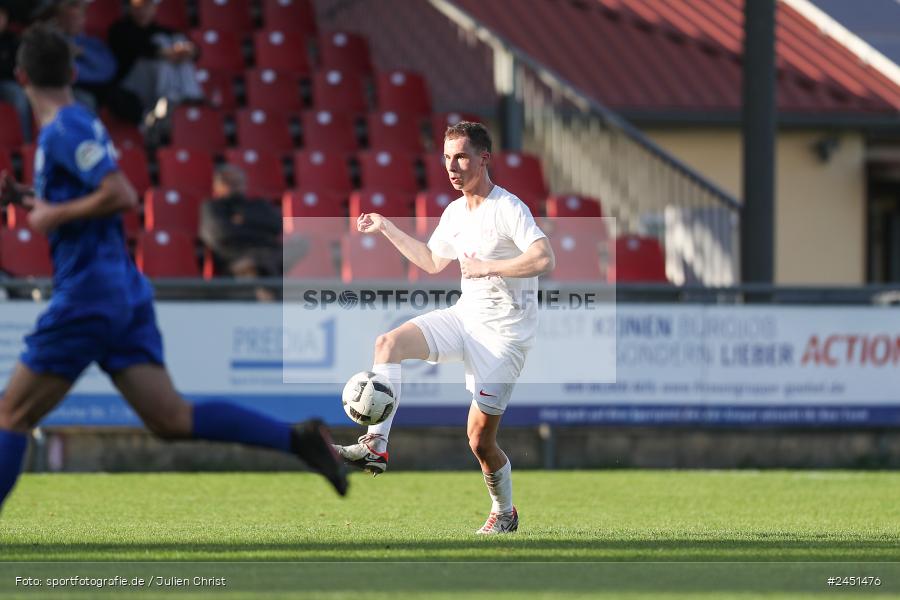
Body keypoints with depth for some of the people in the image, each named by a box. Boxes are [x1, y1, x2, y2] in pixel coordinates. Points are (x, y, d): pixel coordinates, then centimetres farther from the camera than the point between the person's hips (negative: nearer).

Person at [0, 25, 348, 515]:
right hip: (125, 293, 9)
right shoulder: (77, 124, 17)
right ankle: (298, 439, -10)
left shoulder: (64, 131, -12)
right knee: (172, 419, 1)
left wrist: (56, 214, -13)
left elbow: (121, 195, -22)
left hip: (86, 298, -9)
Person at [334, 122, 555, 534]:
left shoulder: (508, 209, -14)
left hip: (504, 333, -7)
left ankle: (505, 512, 22)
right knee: (389, 343, -18)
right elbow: (432, 261, 28)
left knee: (480, 439, -4)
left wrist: (487, 267, -23)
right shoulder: (454, 213, 10)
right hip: (465, 316, 7)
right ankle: (376, 446, -23)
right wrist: (386, 230, 23)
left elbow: (544, 259, -27)